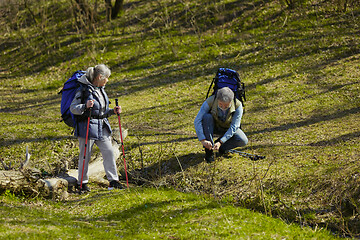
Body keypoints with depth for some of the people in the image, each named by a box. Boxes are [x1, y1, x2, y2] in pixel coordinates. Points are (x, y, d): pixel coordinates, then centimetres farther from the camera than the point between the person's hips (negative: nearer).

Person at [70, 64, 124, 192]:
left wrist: (112, 111, 6)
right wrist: (85, 106, -28)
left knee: (109, 152, 1)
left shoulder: (101, 90, 14)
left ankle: (113, 180, 6)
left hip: (102, 128, 7)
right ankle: (82, 182, 12)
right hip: (87, 127, -7)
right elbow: (73, 108, -11)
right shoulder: (84, 90, -11)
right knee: (85, 155, 1)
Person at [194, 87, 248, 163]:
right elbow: (197, 121, -31)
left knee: (243, 141, -27)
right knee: (207, 116, -34)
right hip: (214, 127, 0)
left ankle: (221, 147, -1)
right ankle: (209, 151, -25)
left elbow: (233, 127, -27)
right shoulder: (210, 102, -30)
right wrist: (203, 140, -41)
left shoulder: (238, 105, -28)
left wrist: (220, 142, -37)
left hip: (228, 129, 0)